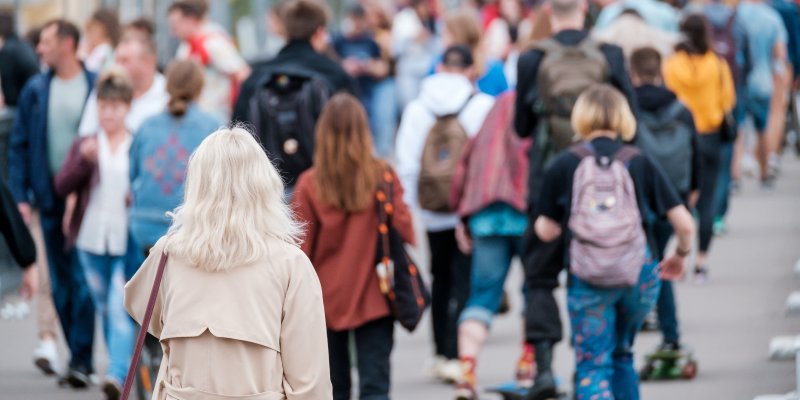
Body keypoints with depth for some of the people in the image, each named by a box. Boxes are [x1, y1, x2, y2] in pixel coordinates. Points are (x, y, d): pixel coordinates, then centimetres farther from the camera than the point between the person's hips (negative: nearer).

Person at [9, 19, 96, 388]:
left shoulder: (97, 87, -3)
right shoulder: (35, 90, 7)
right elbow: (19, 145, 9)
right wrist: (19, 196, 0)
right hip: (51, 199, 4)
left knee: (83, 280, -9)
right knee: (61, 284, 7)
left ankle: (81, 359, -8)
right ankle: (80, 356, 16)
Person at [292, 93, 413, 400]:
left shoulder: (309, 184, -9)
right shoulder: (383, 177, -9)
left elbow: (300, 248, -6)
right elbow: (404, 230, -6)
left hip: (327, 298, 1)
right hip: (373, 298, -1)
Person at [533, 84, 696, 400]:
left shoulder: (565, 165, -1)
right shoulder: (640, 164, 3)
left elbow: (546, 231, 3)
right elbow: (685, 224, 0)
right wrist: (680, 256, 21)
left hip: (588, 280, -2)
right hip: (639, 276, 2)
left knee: (592, 365, 2)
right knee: (622, 355, 24)